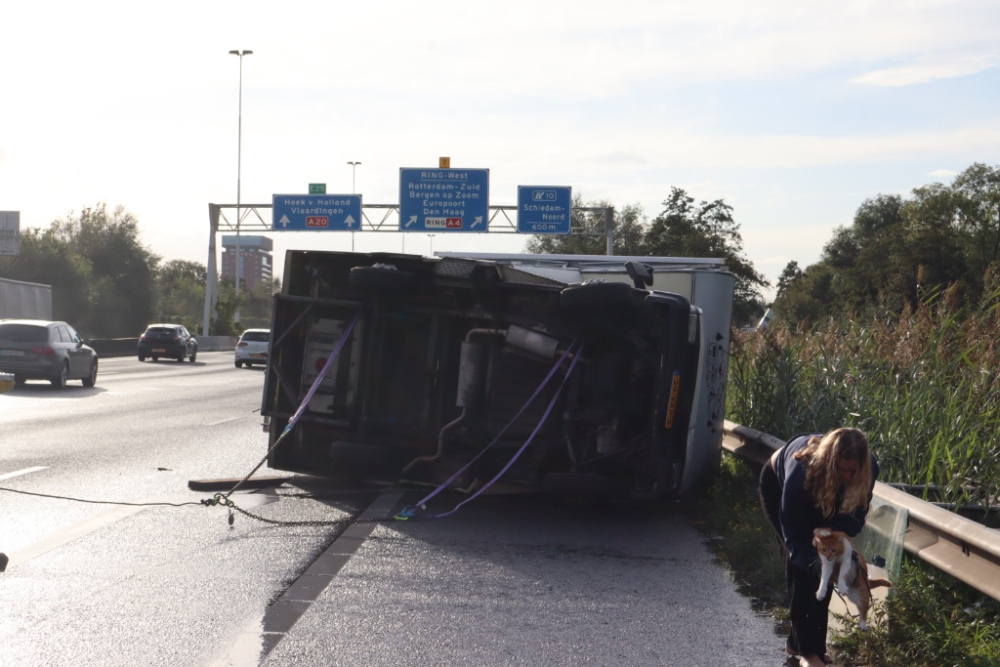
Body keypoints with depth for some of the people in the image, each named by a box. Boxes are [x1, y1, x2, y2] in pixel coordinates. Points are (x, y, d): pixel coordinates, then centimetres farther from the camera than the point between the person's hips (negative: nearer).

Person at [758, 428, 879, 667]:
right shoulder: (800, 472, -46)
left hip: (825, 499, 4)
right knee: (800, 563, -15)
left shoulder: (869, 470, -35)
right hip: (777, 485, -4)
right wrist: (813, 561, -55)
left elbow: (855, 514, -22)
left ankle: (798, 640, 10)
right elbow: (794, 535, -38)